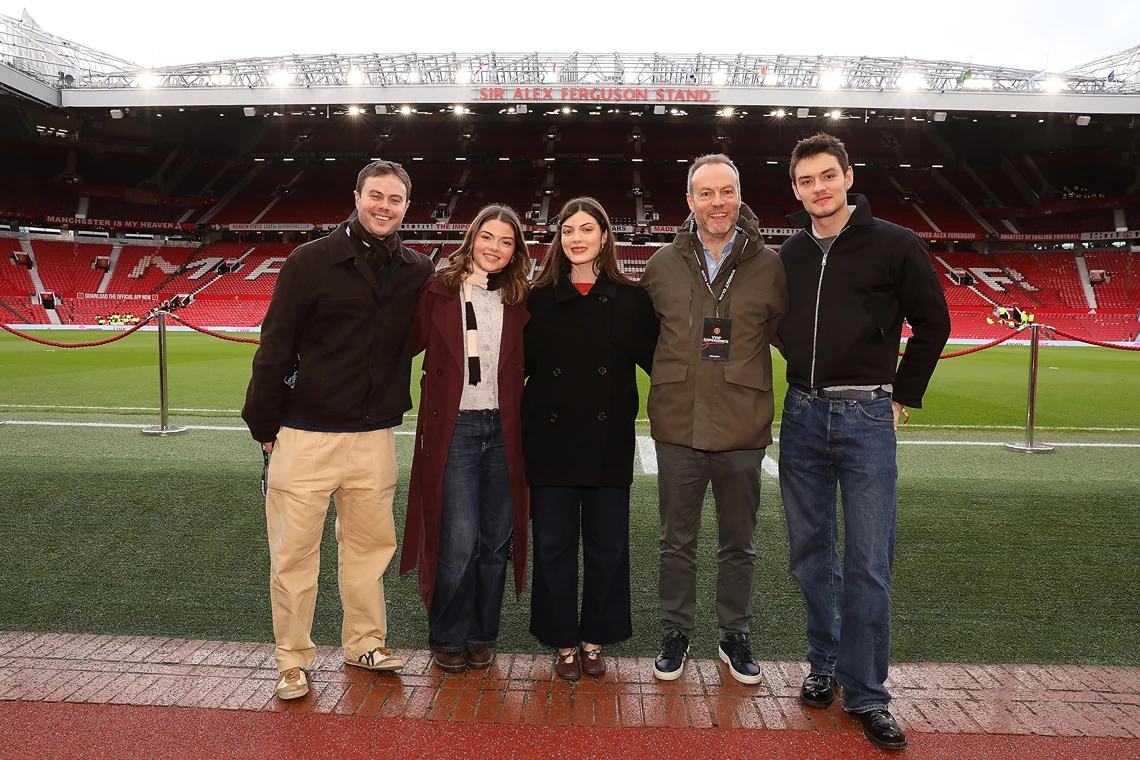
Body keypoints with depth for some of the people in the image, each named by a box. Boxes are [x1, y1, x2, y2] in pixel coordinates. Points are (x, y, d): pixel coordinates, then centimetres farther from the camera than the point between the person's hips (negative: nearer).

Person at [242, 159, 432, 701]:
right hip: (306, 434, -3)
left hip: (375, 436, 3)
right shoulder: (310, 261, -4)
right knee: (293, 551, 4)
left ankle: (365, 644, 30)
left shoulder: (416, 272, 6)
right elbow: (275, 345, -4)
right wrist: (263, 423, -4)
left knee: (370, 545, 12)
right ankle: (293, 660, 20)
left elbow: (416, 337, 18)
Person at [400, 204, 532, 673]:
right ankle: (448, 639, 20)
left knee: (495, 540, 10)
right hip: (453, 428, -3)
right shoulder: (438, 289, -1)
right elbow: (407, 344, -4)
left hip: (503, 431, 3)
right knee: (458, 541, -3)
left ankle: (481, 637, 28)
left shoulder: (520, 300, 8)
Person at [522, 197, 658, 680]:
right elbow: (521, 364, 5)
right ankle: (564, 644, 22)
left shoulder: (630, 298, 5)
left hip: (609, 441, 0)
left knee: (607, 545, 7)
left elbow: (655, 358, 3)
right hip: (551, 439, 0)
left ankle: (594, 640, 26)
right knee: (553, 544, 6)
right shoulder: (539, 298, 6)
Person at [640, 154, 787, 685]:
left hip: (742, 428, 0)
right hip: (678, 426, 1)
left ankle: (735, 637, 32)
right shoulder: (663, 263, 4)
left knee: (739, 545, 13)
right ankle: (676, 635, 29)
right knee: (676, 542, 11)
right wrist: (672, 379, 8)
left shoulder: (768, 267, 1)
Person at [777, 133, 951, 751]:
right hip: (803, 417, 4)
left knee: (867, 562, -1)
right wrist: (805, 383, 9)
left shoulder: (894, 245, -1)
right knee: (810, 552, 11)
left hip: (867, 420, -4)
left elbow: (932, 323, 5)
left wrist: (902, 396, 3)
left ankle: (865, 694, 13)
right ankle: (824, 664, 28)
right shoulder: (789, 255, 9)